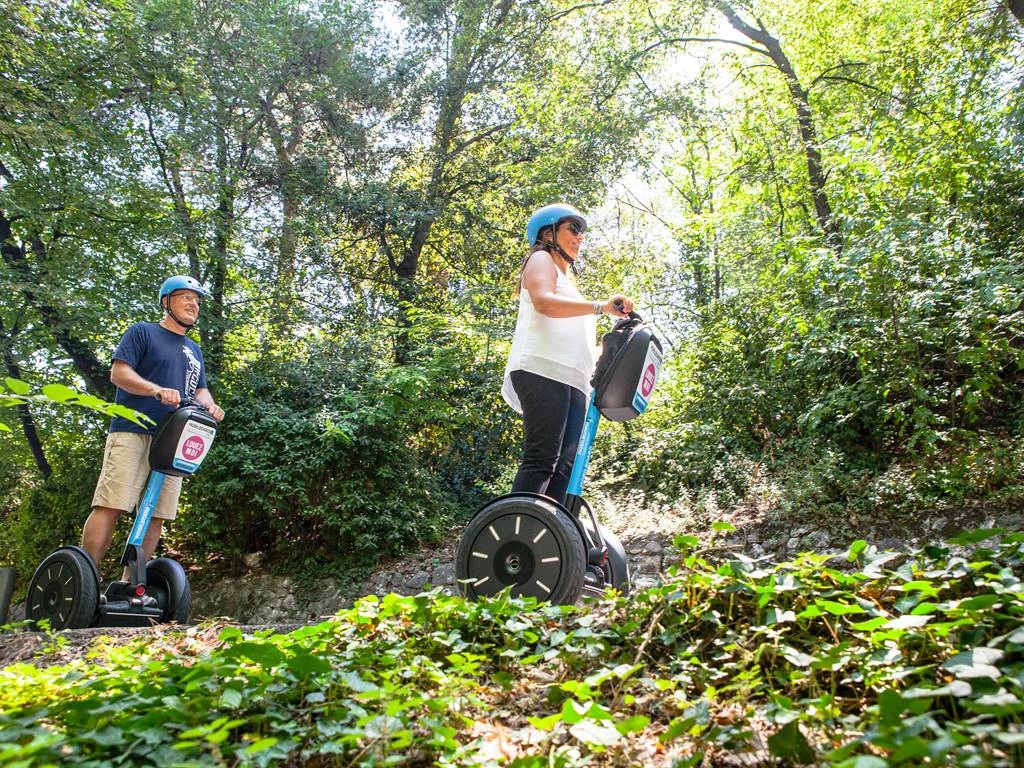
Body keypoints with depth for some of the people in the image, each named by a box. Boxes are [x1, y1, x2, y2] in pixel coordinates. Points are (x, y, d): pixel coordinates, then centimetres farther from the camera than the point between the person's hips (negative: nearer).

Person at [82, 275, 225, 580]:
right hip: (133, 432, -5)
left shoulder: (194, 350, 26)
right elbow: (118, 373, -3)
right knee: (110, 506, -14)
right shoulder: (142, 332, 8)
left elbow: (199, 390, 23)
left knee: (156, 515, 0)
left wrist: (209, 405, -2)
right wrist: (158, 390, -20)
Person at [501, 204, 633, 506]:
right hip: (543, 371, -8)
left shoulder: (567, 281, 36)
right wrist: (600, 306, -21)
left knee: (565, 465, -5)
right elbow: (544, 302, -13)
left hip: (573, 379, 9)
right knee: (542, 458, -19)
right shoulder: (541, 260, 11)